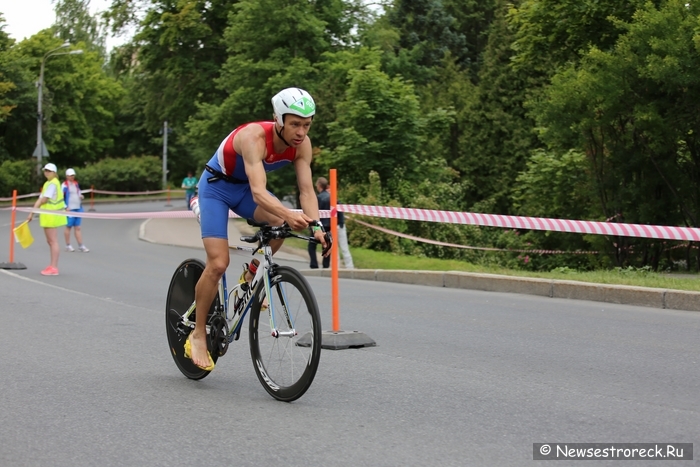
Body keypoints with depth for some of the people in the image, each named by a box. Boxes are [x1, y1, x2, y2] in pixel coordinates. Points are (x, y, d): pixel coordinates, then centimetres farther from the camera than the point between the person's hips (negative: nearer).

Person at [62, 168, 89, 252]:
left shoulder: (76, 183, 15)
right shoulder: (65, 185, -6)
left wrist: (81, 196, 3)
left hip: (78, 208, 6)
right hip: (70, 209, -6)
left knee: (78, 227, 6)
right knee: (69, 227, 4)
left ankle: (81, 246, 5)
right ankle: (68, 245, 13)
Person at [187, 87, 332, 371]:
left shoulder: (301, 144, -18)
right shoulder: (254, 137, -37)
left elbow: (306, 190, -20)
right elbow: (259, 192, -47)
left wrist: (315, 225, -37)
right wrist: (290, 215, -63)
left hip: (245, 188, 5)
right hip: (216, 187, -5)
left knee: (282, 224, -25)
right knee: (218, 263, -16)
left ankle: (251, 276, 0)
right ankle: (198, 335, 0)